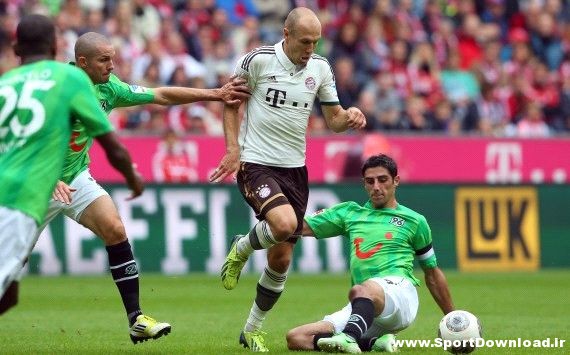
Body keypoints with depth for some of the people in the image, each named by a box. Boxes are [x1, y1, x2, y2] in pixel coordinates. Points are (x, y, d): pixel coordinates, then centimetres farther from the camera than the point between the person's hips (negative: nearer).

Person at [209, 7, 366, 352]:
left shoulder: (320, 68, 3)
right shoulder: (257, 60, -10)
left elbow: (334, 119, 9)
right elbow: (231, 102, 1)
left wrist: (349, 117, -14)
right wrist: (233, 149, -8)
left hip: (294, 168, 5)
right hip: (256, 164, -5)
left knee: (281, 259, 5)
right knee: (285, 223, -32)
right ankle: (241, 249, 2)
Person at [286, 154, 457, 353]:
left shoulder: (414, 221, 15)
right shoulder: (350, 212, 22)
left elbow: (432, 273, 22)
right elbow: (302, 226, 19)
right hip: (360, 309, 5)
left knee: (360, 291, -42)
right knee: (296, 338, -16)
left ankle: (350, 337, -70)